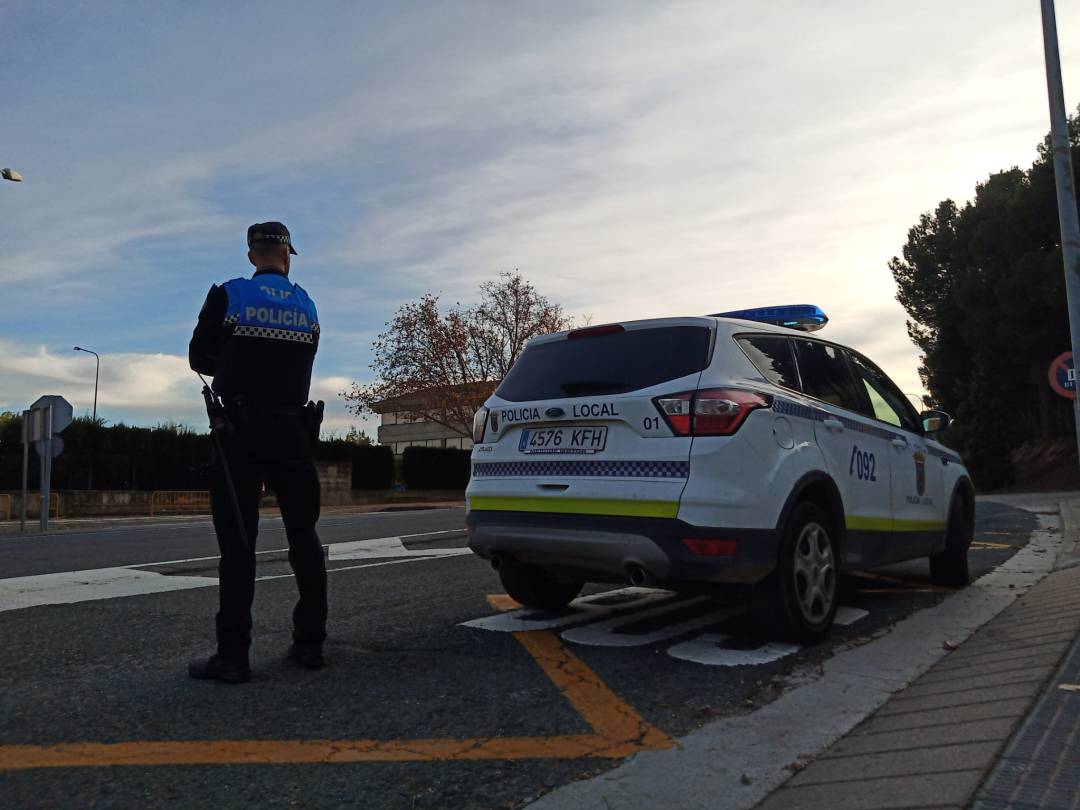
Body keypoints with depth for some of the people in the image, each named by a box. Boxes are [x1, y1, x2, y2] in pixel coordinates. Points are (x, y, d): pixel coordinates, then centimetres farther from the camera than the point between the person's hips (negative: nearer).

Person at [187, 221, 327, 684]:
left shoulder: (227, 296, -2)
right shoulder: (307, 306, 9)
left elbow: (199, 358, 6)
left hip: (241, 432, -3)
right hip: (292, 431, 3)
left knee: (237, 539, -2)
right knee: (303, 535, 9)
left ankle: (233, 655, -2)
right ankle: (310, 643, 13)